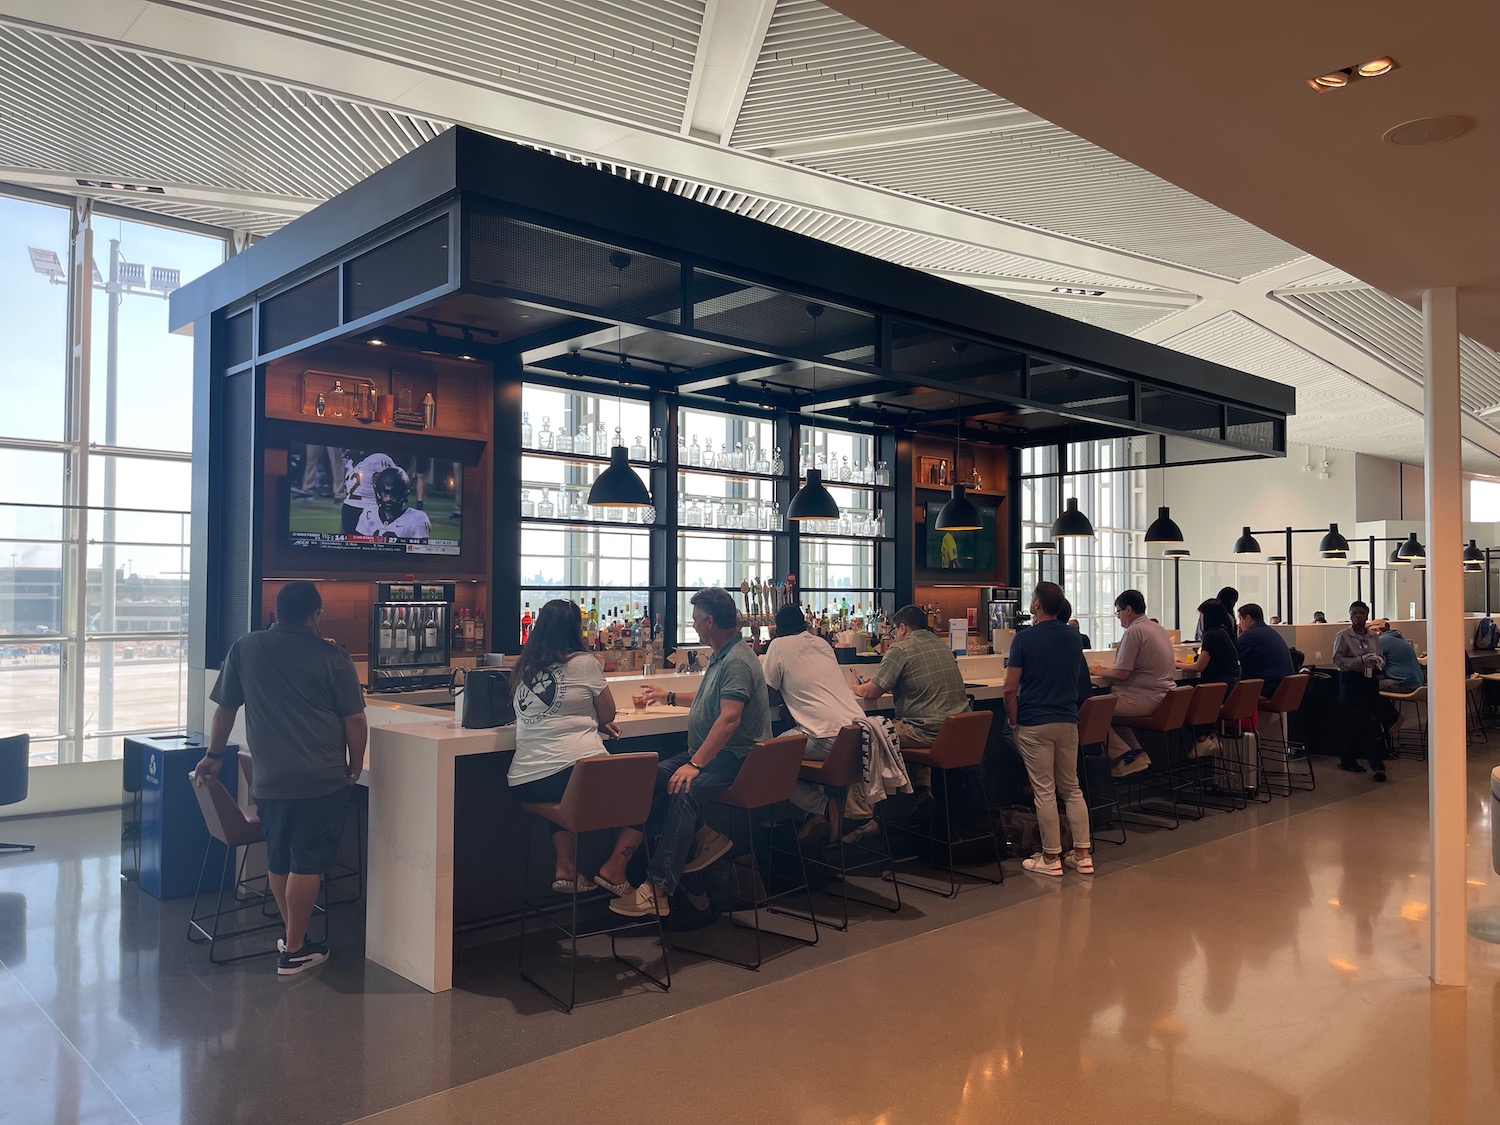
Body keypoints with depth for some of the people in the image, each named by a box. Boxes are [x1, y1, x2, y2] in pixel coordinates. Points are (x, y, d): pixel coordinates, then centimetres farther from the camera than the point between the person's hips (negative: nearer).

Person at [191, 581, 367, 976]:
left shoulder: (245, 648, 4)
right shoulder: (332, 656, -6)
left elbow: (225, 709, 11)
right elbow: (355, 720, -5)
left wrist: (214, 756, 25)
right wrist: (355, 767, 9)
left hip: (269, 779, 4)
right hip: (322, 780, -4)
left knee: (278, 861, 18)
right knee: (307, 863, 3)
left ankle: (292, 936, 30)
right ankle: (295, 951, 10)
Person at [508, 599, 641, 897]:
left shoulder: (524, 668, 15)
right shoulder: (584, 662, -1)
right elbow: (608, 713, 7)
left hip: (523, 783, 6)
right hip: (576, 769, -6)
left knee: (563, 795, 38)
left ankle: (565, 870, 22)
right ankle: (613, 870, 6)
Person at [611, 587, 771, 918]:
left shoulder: (737, 662, -17)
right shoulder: (721, 656, 17)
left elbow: (729, 718, -28)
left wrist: (695, 764, -31)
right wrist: (669, 697, 44)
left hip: (733, 758, -10)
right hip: (708, 752, 10)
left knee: (684, 790, -33)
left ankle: (657, 890, -36)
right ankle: (706, 838, 4)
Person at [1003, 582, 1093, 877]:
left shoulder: (1024, 638, -10)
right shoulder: (1073, 638, 7)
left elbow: (1010, 689, -12)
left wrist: (1013, 721, 0)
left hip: (1034, 723, -5)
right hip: (1068, 720, 5)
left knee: (1044, 791, 1)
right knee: (1071, 788, 13)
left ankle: (1051, 858, 7)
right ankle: (1082, 854, 13)